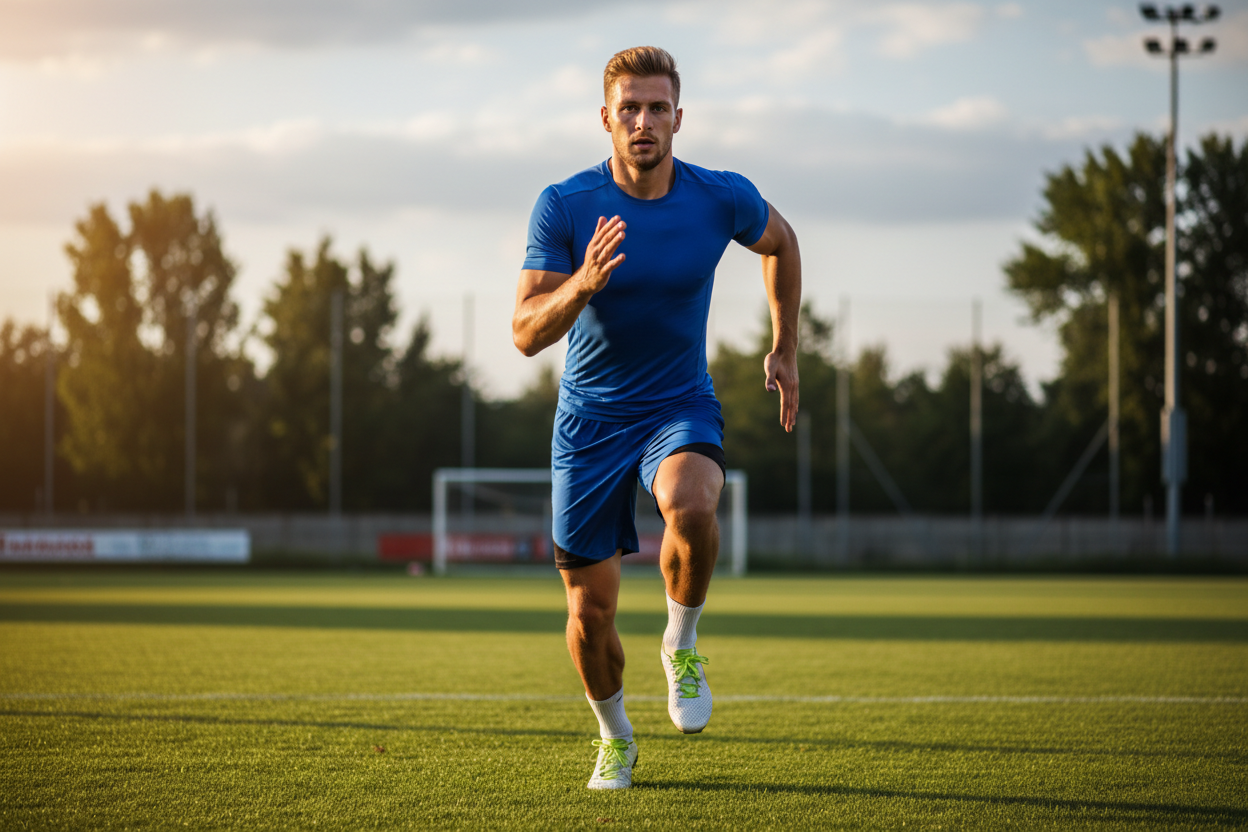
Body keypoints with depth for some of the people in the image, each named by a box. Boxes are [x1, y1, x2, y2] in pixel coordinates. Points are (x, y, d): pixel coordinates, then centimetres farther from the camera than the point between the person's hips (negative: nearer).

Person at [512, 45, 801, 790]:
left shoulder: (722, 198, -10)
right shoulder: (564, 207, -14)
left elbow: (780, 241, 14)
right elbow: (526, 334, -18)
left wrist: (786, 350, 14)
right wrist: (581, 285, -37)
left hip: (681, 407, 0)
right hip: (590, 417, 1)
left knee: (691, 508, -36)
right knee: (591, 613, 3)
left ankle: (682, 646, -7)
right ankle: (616, 741, 33)